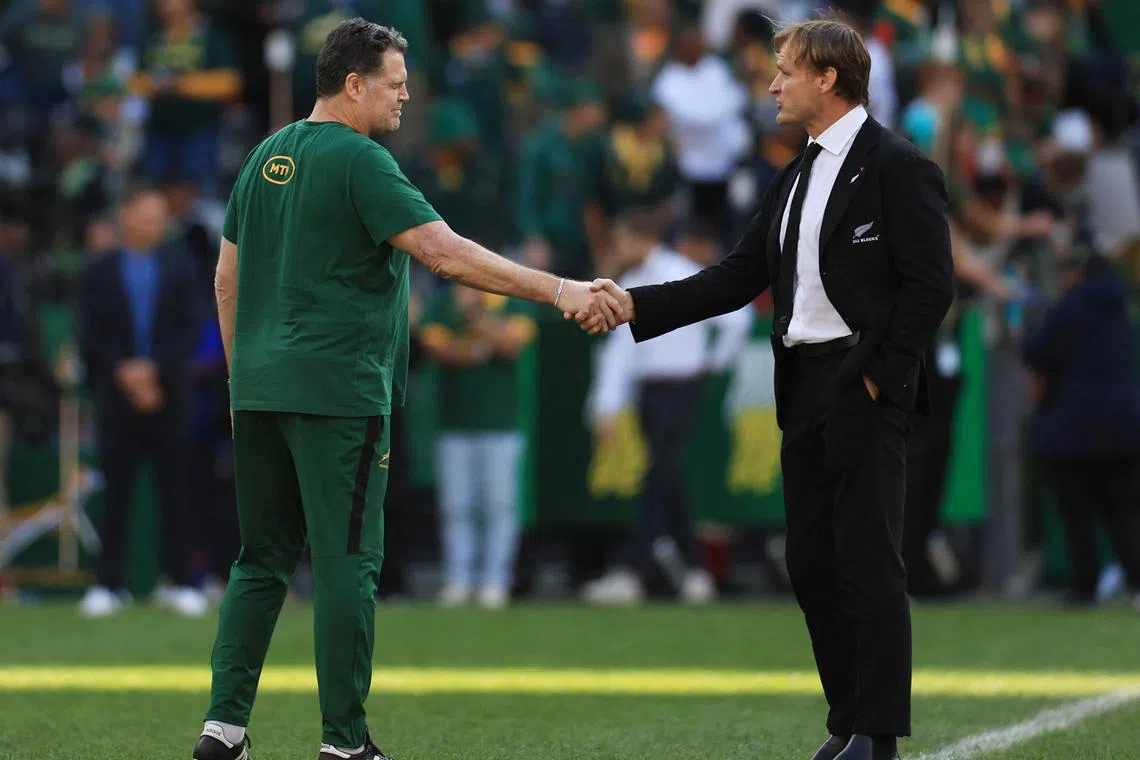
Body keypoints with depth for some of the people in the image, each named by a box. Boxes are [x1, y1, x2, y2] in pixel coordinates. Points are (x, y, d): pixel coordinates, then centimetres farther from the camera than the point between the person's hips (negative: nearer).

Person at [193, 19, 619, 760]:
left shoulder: (269, 156, 13)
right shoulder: (360, 162, -12)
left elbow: (228, 275, 18)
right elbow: (446, 253, -20)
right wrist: (558, 290, -20)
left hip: (261, 389, 8)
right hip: (339, 392, -8)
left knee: (263, 559, 12)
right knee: (347, 564, -2)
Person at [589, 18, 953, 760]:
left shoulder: (898, 167, -8)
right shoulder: (796, 179, 17)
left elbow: (931, 285, -13)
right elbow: (738, 279, 14)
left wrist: (880, 377, -15)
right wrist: (634, 305, 6)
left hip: (865, 388, -8)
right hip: (803, 387, 8)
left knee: (868, 558, -8)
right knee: (812, 561, 8)